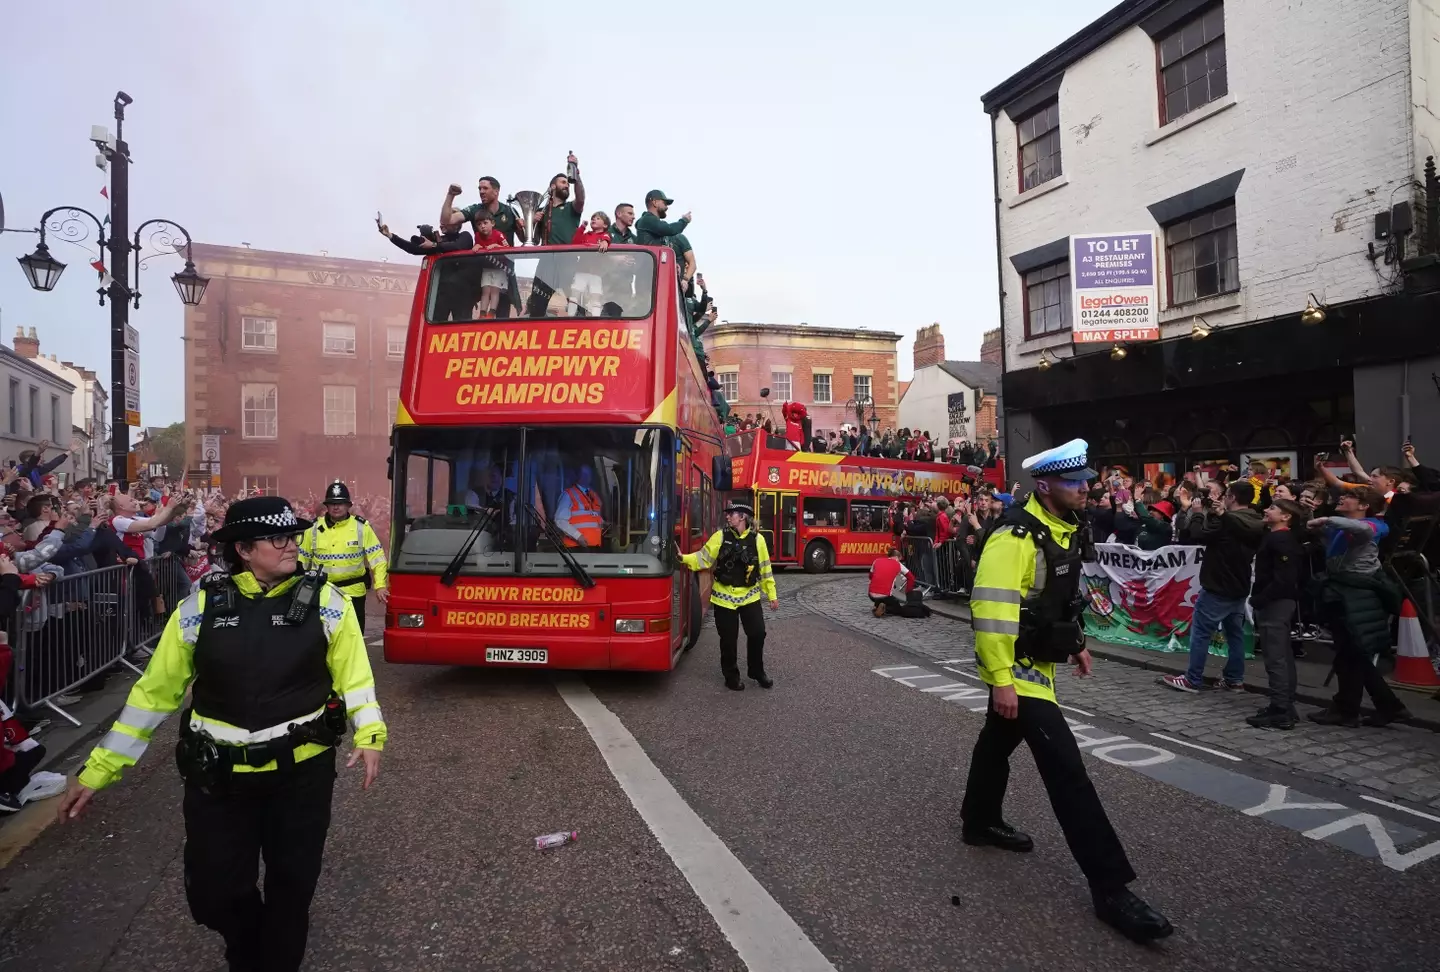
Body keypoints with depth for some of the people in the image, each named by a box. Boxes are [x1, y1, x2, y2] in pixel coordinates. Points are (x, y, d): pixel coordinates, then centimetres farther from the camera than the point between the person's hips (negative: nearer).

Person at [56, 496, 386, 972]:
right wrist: (99, 769, 2)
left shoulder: (325, 601, -8)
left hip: (302, 770, -1)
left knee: (292, 884, 14)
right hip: (218, 775, 1)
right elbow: (154, 690, 2)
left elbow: (353, 675, -6)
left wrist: (369, 734, -19)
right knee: (215, 891, 12)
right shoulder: (200, 607, -6)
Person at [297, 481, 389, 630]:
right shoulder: (314, 528, 3)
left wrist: (380, 585, -13)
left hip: (353, 593, -1)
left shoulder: (361, 527, -2)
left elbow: (377, 558, -4)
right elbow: (301, 560, 10)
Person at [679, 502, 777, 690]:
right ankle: (731, 676, 24)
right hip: (724, 597, -1)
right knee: (729, 640, 6)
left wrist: (772, 594, 5)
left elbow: (765, 569, 3)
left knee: (757, 634, 2)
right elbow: (703, 558, -4)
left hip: (749, 596, 1)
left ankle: (757, 672, 25)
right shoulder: (720, 536, -3)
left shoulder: (757, 539, -2)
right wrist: (684, 558, -20)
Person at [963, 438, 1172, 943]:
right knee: (1065, 764, -10)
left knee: (1000, 740, 24)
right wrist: (1000, 679, -28)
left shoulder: (1067, 529, 5)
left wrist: (1076, 641, 21)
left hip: (1038, 661, 10)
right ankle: (1109, 887, -3)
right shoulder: (1015, 538, -25)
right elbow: (991, 609, -28)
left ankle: (979, 821, 43)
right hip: (1015, 666, -10)